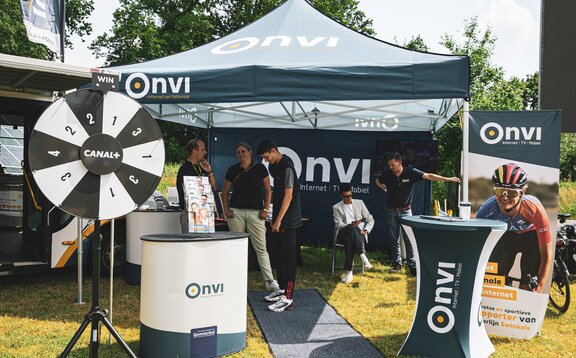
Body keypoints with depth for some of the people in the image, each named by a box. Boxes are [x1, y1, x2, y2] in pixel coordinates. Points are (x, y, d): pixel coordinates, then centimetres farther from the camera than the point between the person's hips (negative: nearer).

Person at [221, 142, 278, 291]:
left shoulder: (260, 168, 2)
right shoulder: (233, 170, 6)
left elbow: (268, 190, 5)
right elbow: (224, 192, 13)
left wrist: (266, 209, -3)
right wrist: (226, 209, 2)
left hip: (255, 212, -2)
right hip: (236, 212, 2)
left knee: (261, 247, -3)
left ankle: (269, 280, 1)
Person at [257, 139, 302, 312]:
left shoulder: (287, 167, -16)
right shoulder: (274, 166, 12)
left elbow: (288, 196, -20)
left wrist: (279, 220, -20)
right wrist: (275, 219, 15)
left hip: (288, 220, -9)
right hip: (278, 218, 9)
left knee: (288, 258, -7)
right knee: (279, 255, 16)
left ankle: (288, 298, -4)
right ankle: (282, 289, 28)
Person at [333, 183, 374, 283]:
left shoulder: (359, 203, 18)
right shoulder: (336, 207, 13)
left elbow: (370, 220, 17)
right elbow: (339, 225, -1)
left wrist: (365, 230, -4)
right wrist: (351, 225, -20)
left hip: (359, 234, 1)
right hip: (343, 234, -1)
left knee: (349, 240, -39)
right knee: (352, 229, -40)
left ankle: (349, 271, -41)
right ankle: (363, 255, -47)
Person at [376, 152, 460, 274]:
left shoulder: (411, 172, -11)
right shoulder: (387, 174, -5)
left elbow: (429, 176, -16)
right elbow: (378, 181, 18)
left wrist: (447, 179, -23)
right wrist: (386, 189, 4)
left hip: (406, 211, -2)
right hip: (391, 212, 2)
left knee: (409, 239, -5)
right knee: (394, 239, 9)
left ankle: (412, 265, 1)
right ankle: (397, 263, 20)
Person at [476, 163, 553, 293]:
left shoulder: (534, 209, -38)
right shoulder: (486, 211, -33)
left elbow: (547, 255, -31)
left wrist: (537, 291, -33)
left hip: (532, 236, -1)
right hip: (505, 235, 2)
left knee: (527, 286, -11)